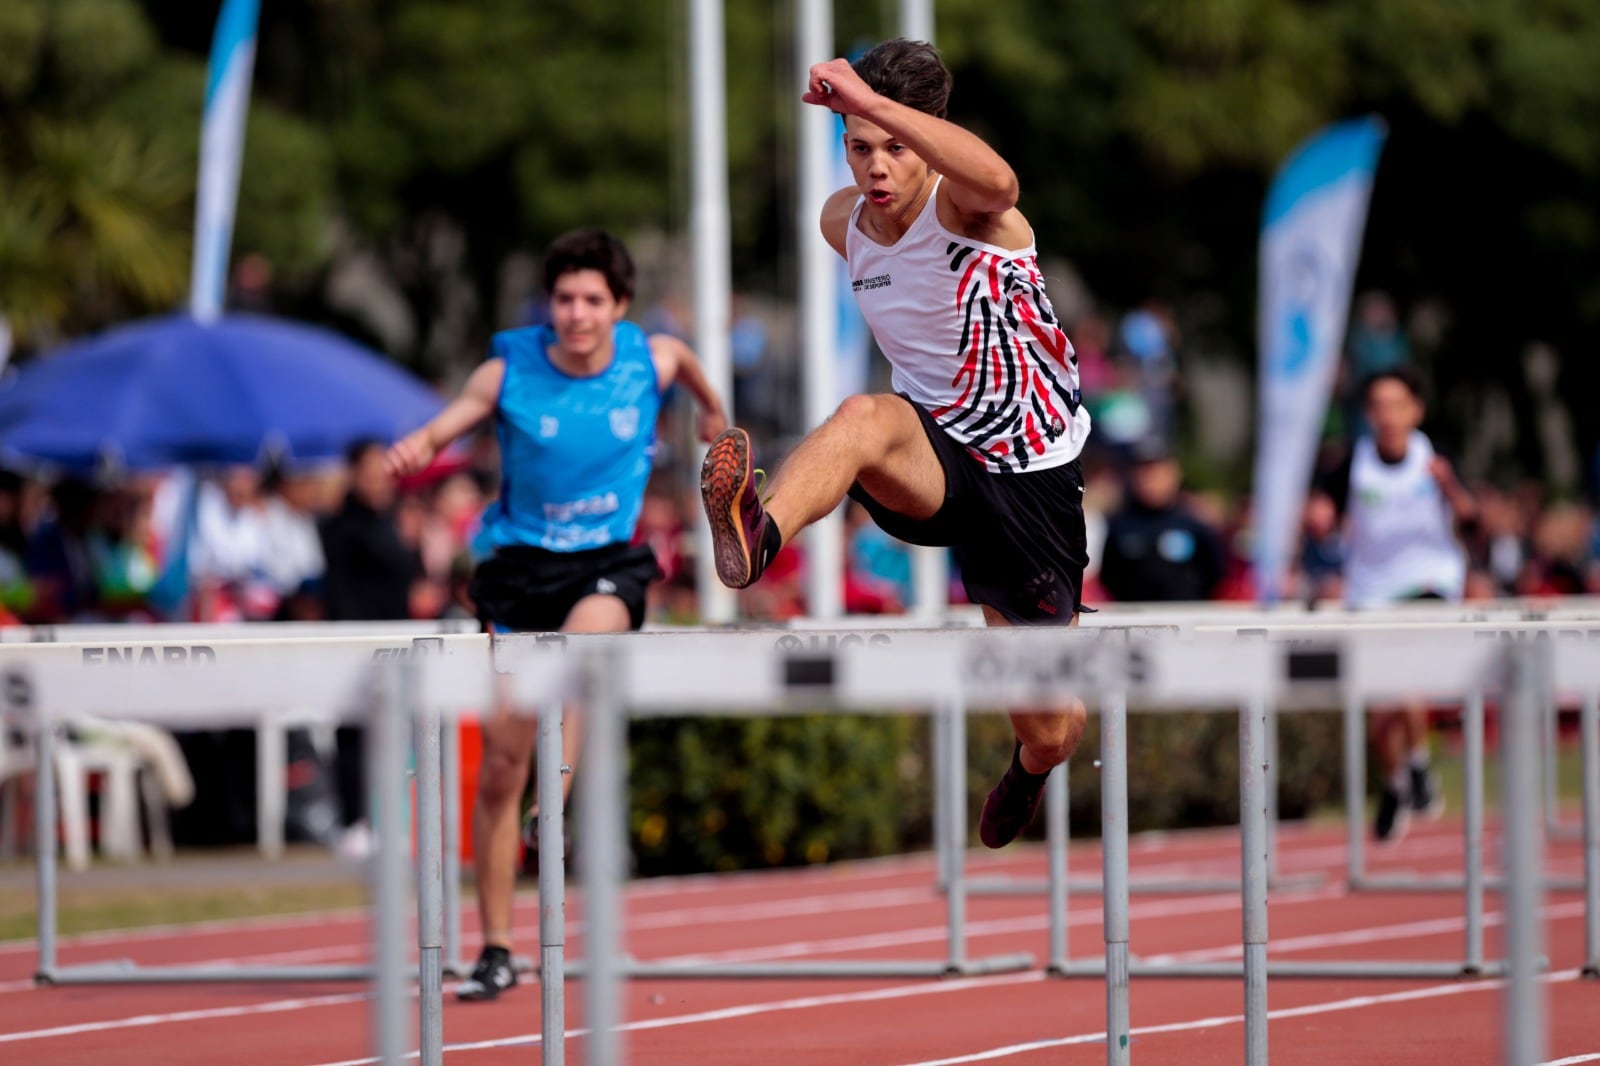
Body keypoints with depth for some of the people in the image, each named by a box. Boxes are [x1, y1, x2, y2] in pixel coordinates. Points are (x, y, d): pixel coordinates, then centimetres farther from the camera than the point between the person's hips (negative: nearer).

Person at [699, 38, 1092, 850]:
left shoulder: (962, 207, -17)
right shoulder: (842, 222, 1)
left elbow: (998, 182, -46)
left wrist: (871, 100, -51)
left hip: (1032, 478, -3)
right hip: (936, 463, 3)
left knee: (1051, 729, 5)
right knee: (864, 417, -37)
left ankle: (1029, 769, 46)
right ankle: (754, 537, -69)